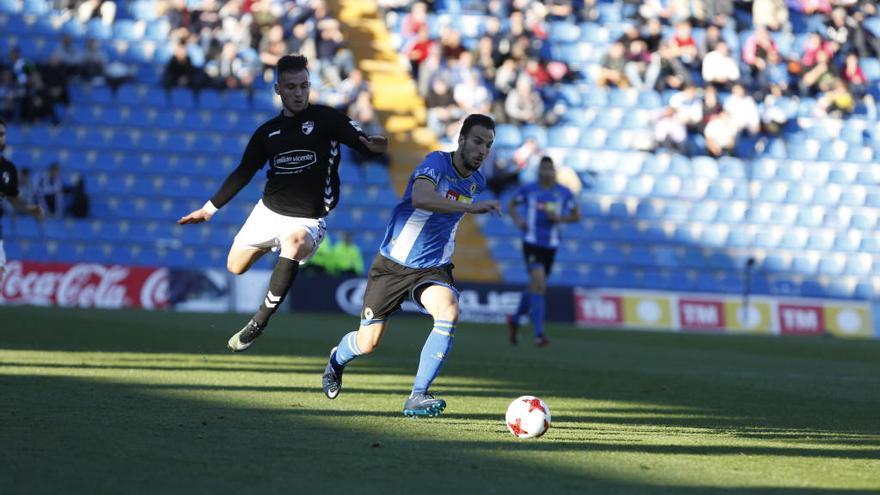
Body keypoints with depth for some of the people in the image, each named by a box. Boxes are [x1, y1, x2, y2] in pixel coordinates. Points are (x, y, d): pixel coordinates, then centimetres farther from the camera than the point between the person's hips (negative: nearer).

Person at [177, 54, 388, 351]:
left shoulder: (326, 118, -6)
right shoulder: (268, 132, 5)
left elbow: (362, 143, -17)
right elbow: (243, 174, 14)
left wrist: (373, 145, -42)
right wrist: (210, 208, 15)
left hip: (308, 220, -5)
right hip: (269, 211, 5)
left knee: (294, 242, -37)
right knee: (235, 267, 10)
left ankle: (260, 321, -31)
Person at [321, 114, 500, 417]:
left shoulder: (477, 182, 3)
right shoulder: (437, 163, -19)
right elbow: (419, 198, -42)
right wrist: (470, 207, -48)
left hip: (433, 269, 4)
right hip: (393, 265, -4)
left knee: (449, 312, -30)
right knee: (367, 343, 4)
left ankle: (417, 397, -26)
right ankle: (337, 359, 43)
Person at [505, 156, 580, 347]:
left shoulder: (564, 193, 3)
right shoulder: (528, 190, -1)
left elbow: (576, 215, 11)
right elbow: (512, 204, 16)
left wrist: (560, 218, -8)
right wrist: (517, 221, -3)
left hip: (551, 245, 4)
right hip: (532, 243, -4)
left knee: (536, 287, 16)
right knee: (539, 285, -20)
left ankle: (515, 320, 42)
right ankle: (538, 334, -21)